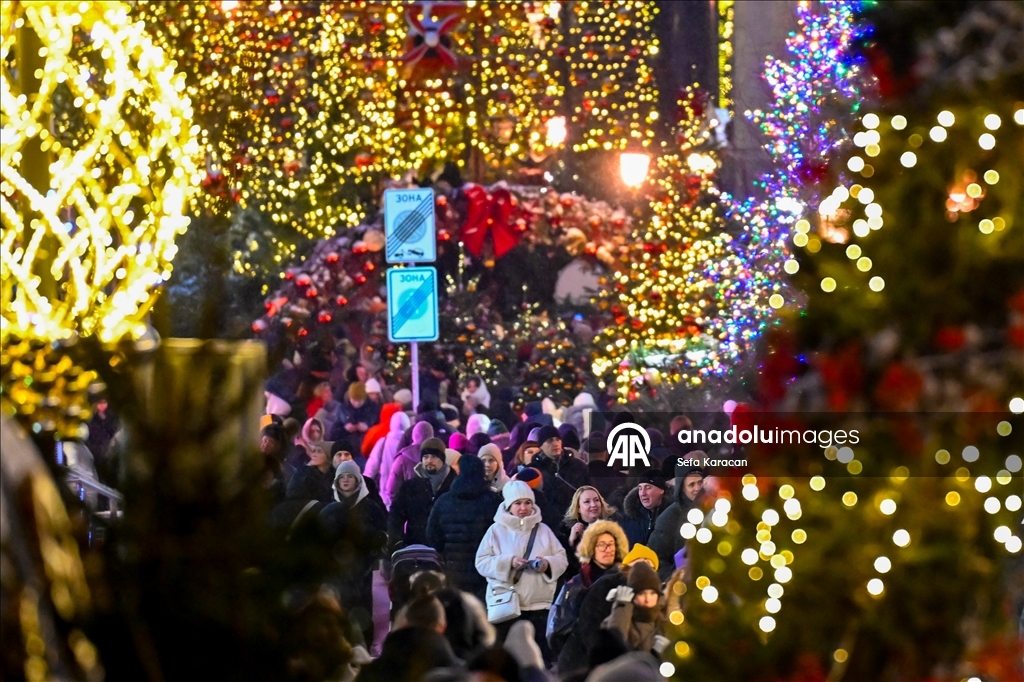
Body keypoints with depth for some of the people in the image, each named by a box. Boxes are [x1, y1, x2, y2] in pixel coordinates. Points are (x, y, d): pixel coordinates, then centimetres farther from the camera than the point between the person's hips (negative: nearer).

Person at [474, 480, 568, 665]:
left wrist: (548, 564, -14)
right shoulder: (496, 530, 5)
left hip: (539, 604, 2)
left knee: (541, 655, 0)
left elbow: (562, 559, 8)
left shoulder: (543, 530, 11)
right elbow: (482, 563, -1)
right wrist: (508, 562, -16)